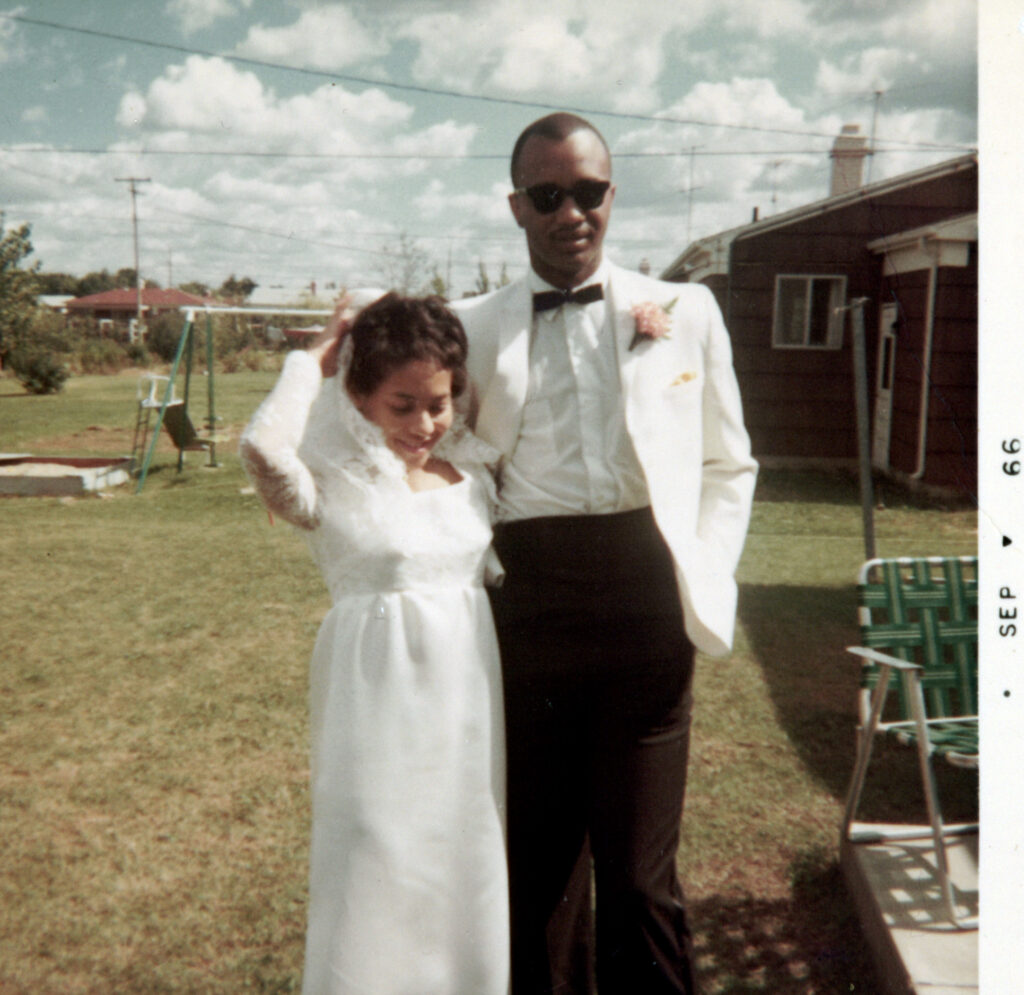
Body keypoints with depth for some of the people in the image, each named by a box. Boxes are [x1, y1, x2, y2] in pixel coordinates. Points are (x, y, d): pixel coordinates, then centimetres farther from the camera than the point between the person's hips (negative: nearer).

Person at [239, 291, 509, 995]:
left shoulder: (473, 471, 5)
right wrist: (313, 363, -13)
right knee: (375, 877, 6)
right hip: (379, 698, -5)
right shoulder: (333, 486, -10)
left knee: (468, 867, 17)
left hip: (467, 696, 5)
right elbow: (263, 446, -30)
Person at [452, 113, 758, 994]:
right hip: (525, 605, 1)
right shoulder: (472, 328, 8)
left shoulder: (686, 312, 9)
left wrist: (707, 576, 2)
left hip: (644, 600, 0)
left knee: (640, 873, 7)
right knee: (532, 860, 14)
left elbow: (729, 465, 13)